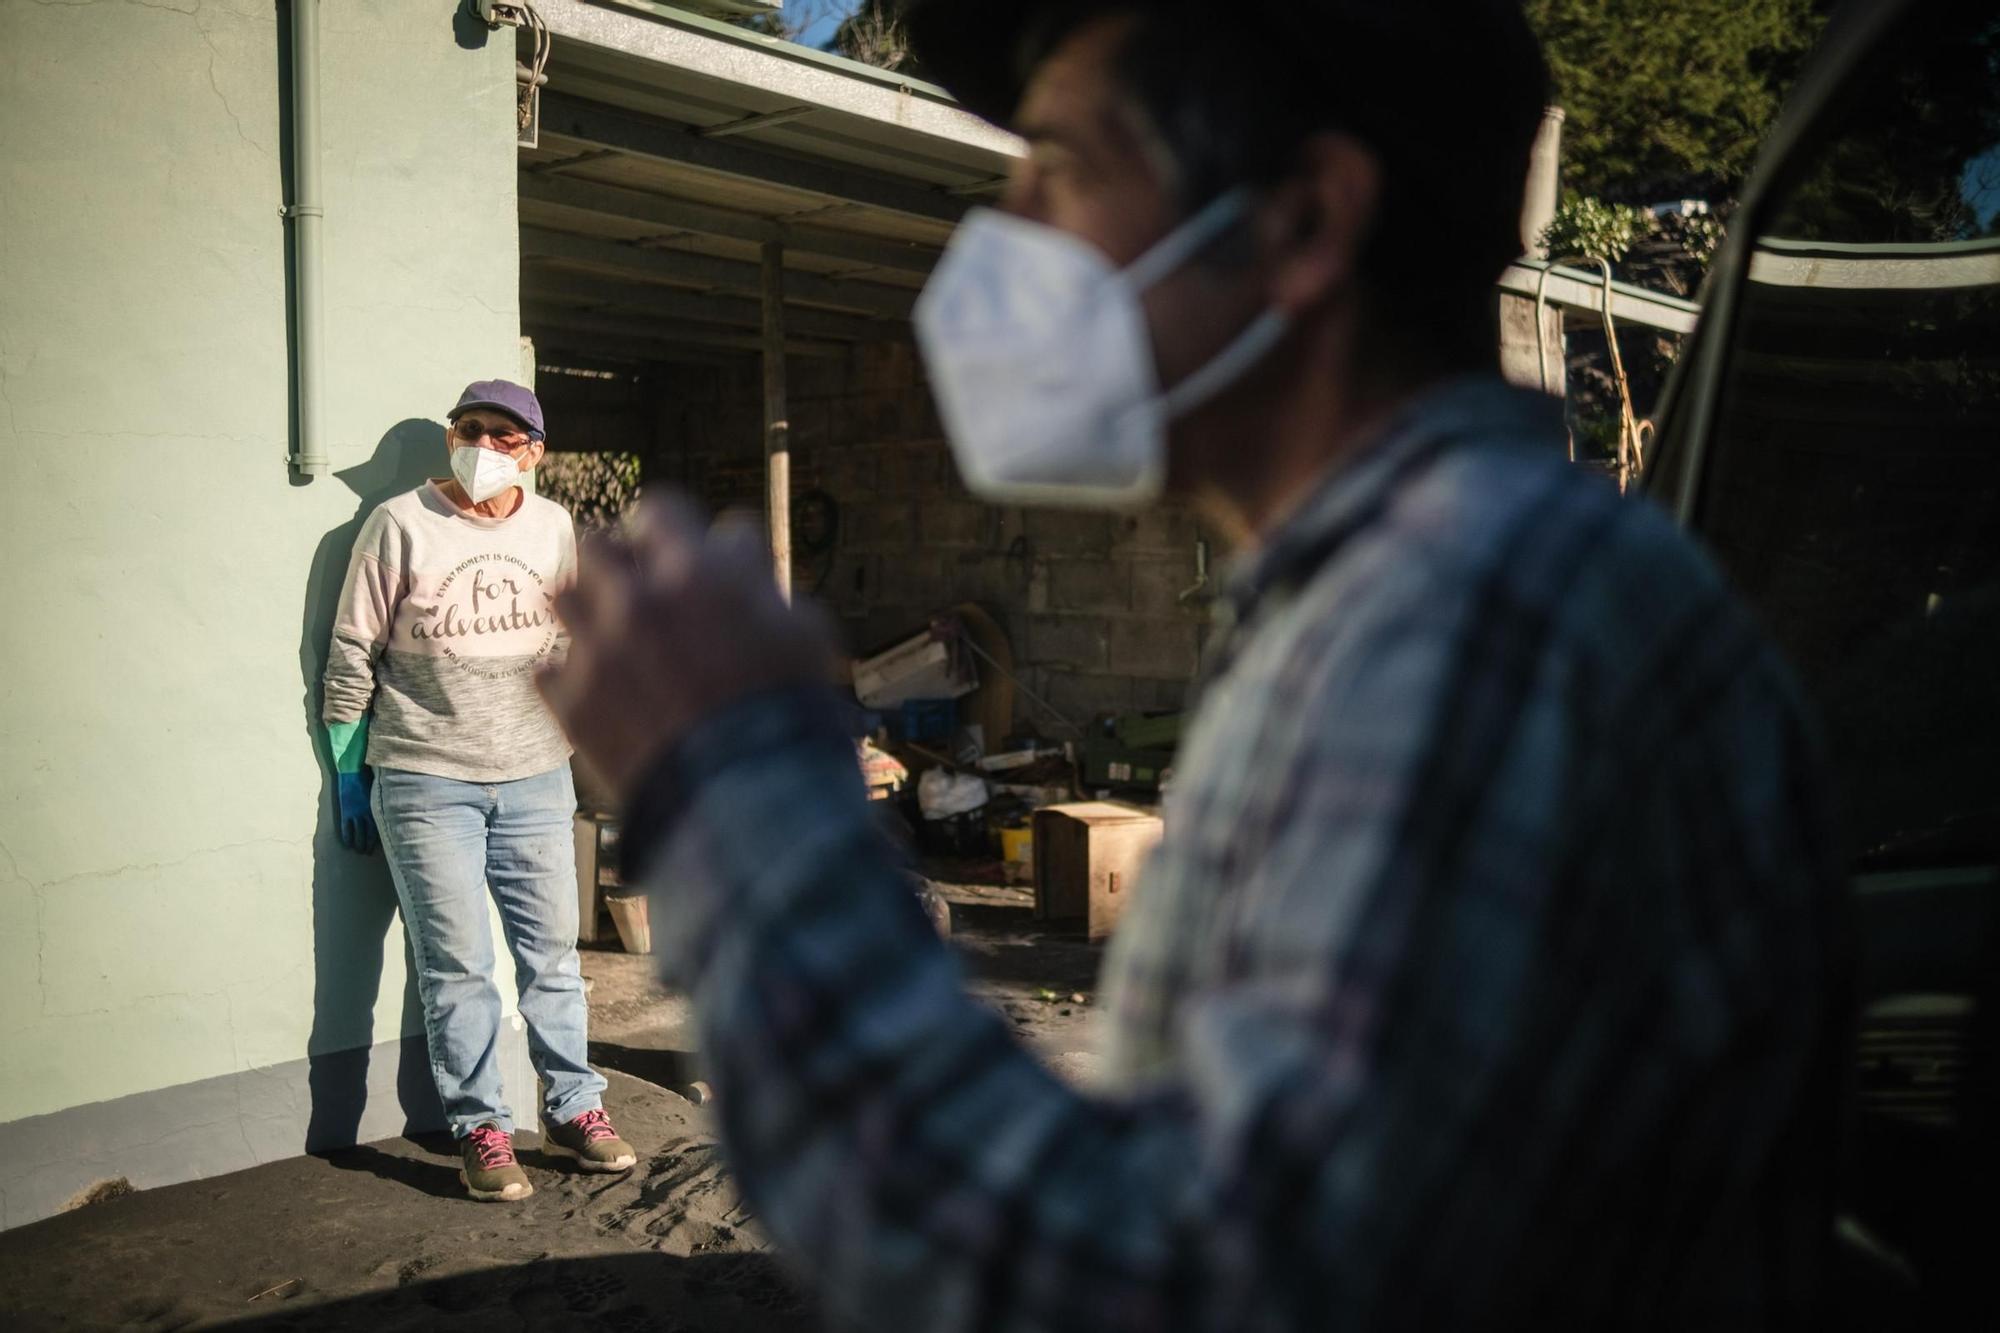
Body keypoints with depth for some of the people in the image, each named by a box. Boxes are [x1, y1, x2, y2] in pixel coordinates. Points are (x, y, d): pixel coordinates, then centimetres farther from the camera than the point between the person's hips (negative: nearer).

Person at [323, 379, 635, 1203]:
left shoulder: (554, 527, 5)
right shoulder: (400, 525, -5)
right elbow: (352, 654, -1)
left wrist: (573, 740, 16)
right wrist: (350, 772, 0)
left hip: (537, 778, 3)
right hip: (426, 784, -3)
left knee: (552, 951, 9)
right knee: (457, 965, 1)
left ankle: (574, 1108, 21)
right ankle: (479, 1128, 13)